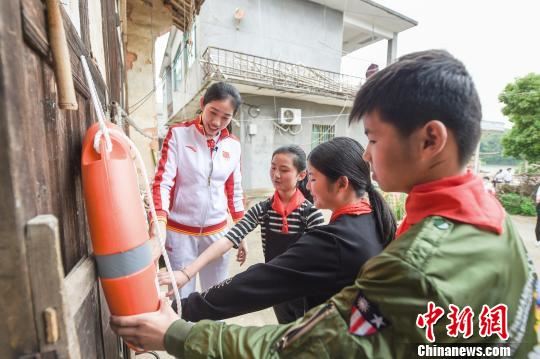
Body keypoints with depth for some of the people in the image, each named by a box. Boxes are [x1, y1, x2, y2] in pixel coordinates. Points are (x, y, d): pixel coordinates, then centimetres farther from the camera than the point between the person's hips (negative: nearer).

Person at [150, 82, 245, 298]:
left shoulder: (233, 146, 4)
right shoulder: (178, 134, -7)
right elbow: (162, 181, -12)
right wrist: (159, 222, -27)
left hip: (217, 232, 3)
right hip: (180, 232, -3)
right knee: (181, 298, 9)